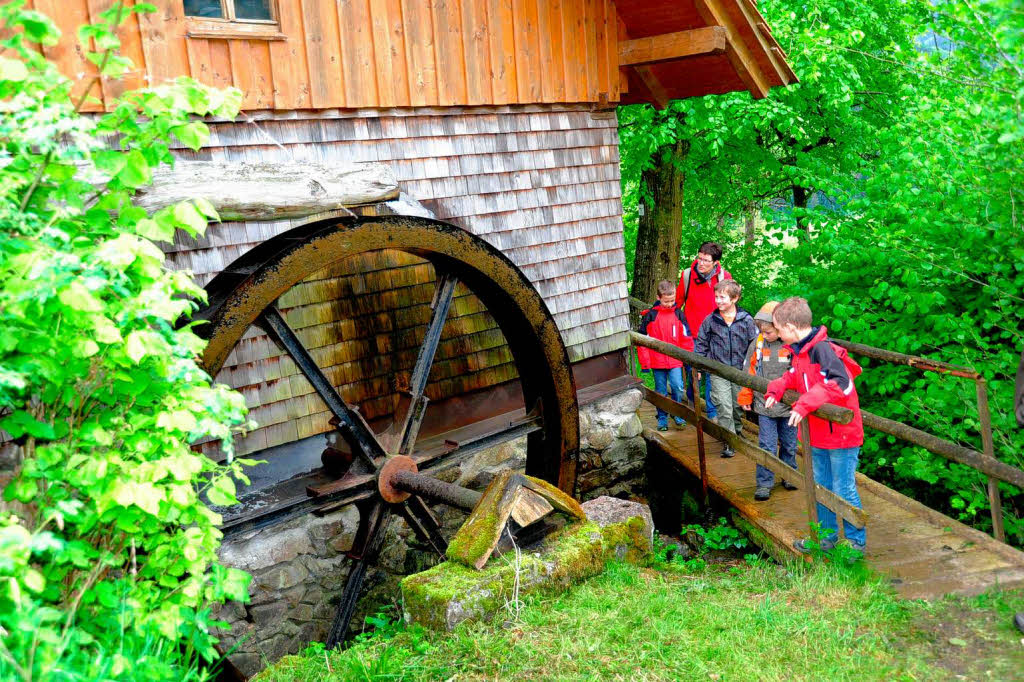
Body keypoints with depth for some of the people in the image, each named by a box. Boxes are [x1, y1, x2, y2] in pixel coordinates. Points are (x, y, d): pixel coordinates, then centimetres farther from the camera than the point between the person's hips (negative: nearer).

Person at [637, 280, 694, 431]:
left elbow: (686, 338, 8)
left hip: (675, 361, 1)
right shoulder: (650, 315, -3)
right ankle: (662, 418, 21)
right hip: (657, 361, -1)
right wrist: (645, 362, -1)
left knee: (678, 387, -10)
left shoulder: (678, 314, 3)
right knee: (661, 392, 7)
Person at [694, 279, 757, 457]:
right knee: (724, 406, -8)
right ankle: (728, 442, -3)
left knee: (739, 405, 12)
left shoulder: (746, 320, -3)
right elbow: (701, 343, 9)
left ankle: (737, 430, 36)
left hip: (740, 371, 1)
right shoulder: (710, 320, -1)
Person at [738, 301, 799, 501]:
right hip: (764, 407, 1)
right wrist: (745, 397, 9)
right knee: (767, 446, 1)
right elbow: (749, 372, 8)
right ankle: (764, 483, 9)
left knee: (789, 445, 15)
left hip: (789, 407, -1)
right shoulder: (757, 344, -2)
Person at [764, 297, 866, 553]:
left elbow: (839, 385, -30)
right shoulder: (799, 351, 7)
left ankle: (856, 541, 16)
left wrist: (804, 405, -32)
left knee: (843, 490, 1)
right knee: (821, 487, 20)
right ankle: (827, 535, 35)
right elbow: (792, 376, 20)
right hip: (818, 434, 10)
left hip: (841, 433, -10)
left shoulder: (822, 349, -23)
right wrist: (775, 390, 0)